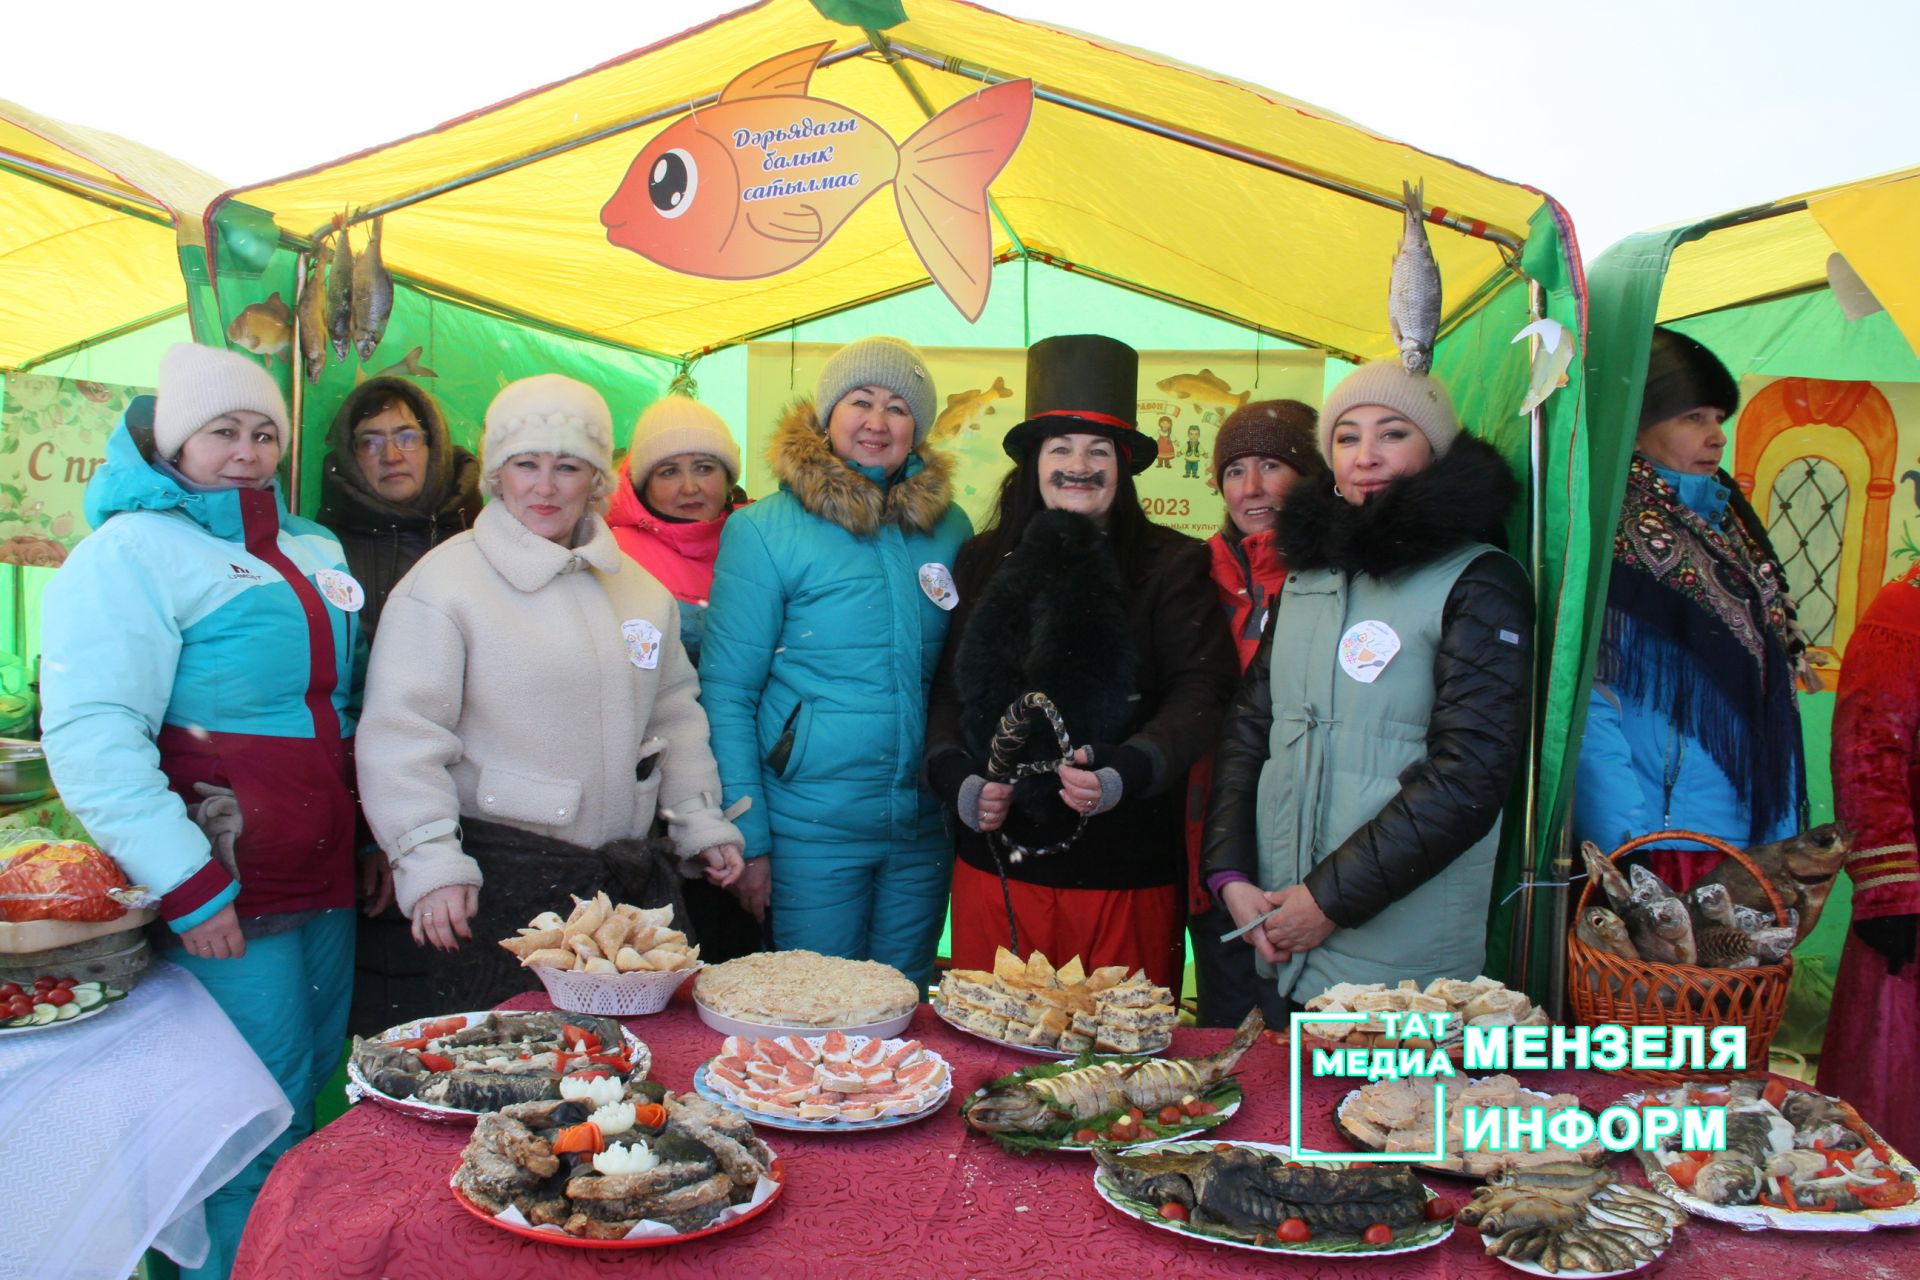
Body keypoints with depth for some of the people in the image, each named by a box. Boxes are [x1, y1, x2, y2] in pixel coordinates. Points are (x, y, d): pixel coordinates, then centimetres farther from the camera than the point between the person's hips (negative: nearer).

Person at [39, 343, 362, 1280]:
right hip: (224, 900, -7)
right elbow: (91, 739, -17)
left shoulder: (314, 551, 15)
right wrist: (189, 887, -20)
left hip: (325, 882, 7)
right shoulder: (130, 551, -8)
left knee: (310, 1095, 16)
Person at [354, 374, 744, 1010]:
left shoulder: (638, 587, 12)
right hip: (502, 880, -5)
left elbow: (675, 713, 19)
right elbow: (402, 736, -10)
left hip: (629, 878, 5)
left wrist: (701, 822, 14)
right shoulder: (445, 581, -6)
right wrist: (431, 861, -15)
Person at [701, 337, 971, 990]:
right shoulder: (762, 529, -7)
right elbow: (727, 695, -7)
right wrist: (747, 836, -10)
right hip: (811, 829, -4)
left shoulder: (949, 527, 4)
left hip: (925, 829, 4)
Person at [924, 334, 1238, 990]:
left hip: (1124, 872, -2)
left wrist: (1125, 773, -22)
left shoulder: (1171, 567, 2)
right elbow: (947, 688, 12)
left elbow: (1200, 695, -6)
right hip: (996, 861, 3)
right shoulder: (981, 563, 11)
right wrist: (958, 780, -5)